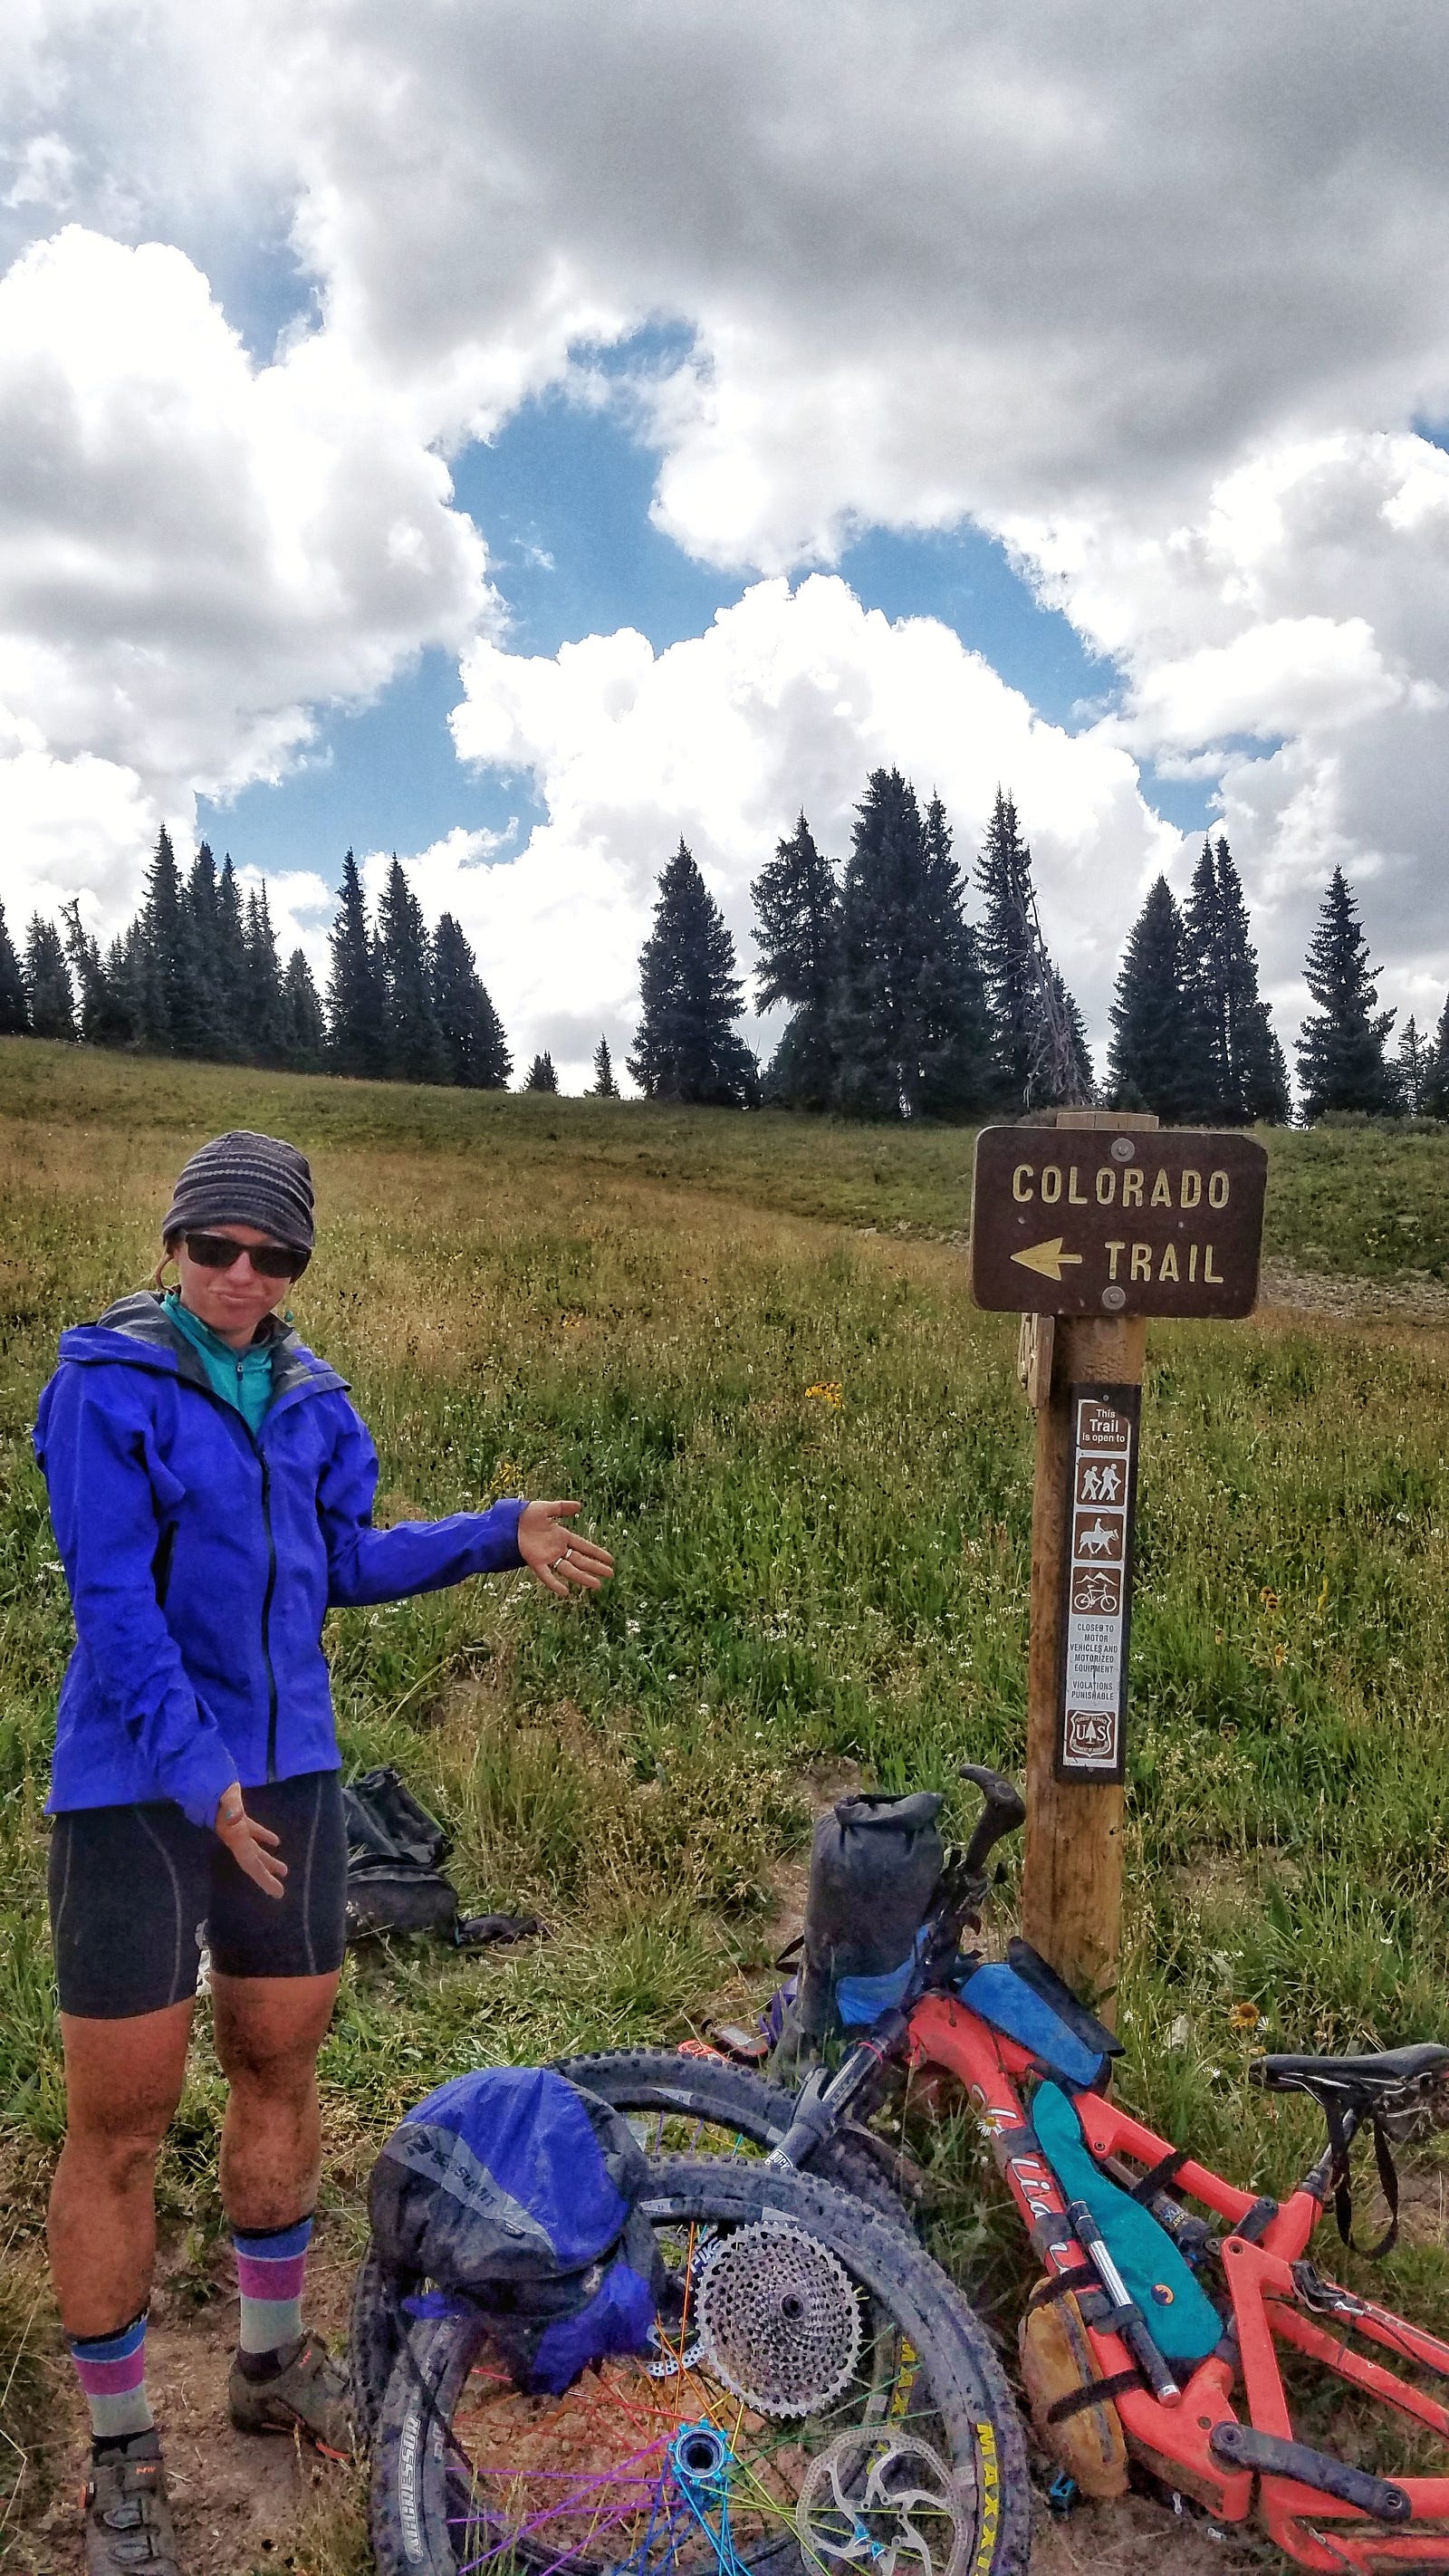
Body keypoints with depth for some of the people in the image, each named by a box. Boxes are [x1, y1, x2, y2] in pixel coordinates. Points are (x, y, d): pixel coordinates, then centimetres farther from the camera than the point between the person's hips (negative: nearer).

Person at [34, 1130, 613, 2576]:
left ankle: (272, 2363, 40)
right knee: (120, 2124, 3)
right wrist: (198, 1772, -25)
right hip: (137, 1787, -5)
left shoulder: (308, 1398, 4)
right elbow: (112, 1599, -18)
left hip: (290, 1774, 6)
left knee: (279, 2071, 18)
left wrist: (504, 1535, 6)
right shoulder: (106, 1386, -12)